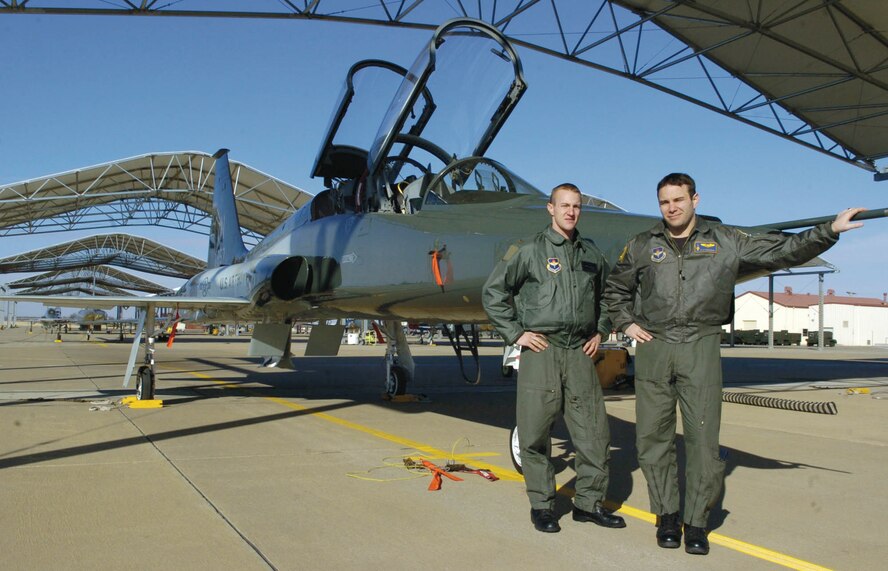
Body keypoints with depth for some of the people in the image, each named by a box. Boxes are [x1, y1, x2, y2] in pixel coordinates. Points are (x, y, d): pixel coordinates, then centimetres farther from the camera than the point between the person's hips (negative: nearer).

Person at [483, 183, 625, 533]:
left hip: (580, 353, 4)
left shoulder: (591, 254, 15)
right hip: (540, 350, -4)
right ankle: (541, 505, 15)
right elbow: (493, 292, 1)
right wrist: (515, 333, -4)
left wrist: (601, 332, 17)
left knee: (594, 431, 5)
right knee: (535, 432, 0)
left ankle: (589, 502, 21)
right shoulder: (529, 251, 0)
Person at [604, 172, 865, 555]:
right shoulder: (642, 246, 11)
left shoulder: (726, 241, 9)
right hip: (653, 348, 1)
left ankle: (696, 522, 11)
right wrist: (626, 324, 10)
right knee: (653, 436, 3)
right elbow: (615, 289, 23)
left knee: (703, 436, -3)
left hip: (701, 349, -1)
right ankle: (667, 514, 19)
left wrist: (830, 230, 0)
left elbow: (781, 251, 8)